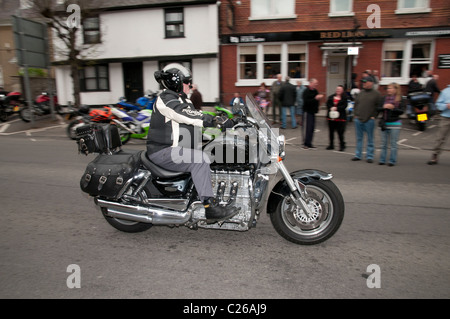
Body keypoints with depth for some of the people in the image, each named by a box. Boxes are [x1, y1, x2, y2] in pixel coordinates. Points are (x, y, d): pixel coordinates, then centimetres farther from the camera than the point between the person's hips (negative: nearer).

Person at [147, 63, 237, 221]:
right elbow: (190, 117, -27)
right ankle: (210, 207, -30)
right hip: (163, 151, -10)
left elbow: (198, 114, 10)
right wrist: (220, 121, -29)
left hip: (178, 148, 10)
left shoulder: (182, 100, 18)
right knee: (200, 159, -31)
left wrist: (221, 119, -5)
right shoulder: (165, 100, -14)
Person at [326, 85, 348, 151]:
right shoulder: (331, 97, 11)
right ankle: (331, 145, 22)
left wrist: (336, 108, -18)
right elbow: (328, 104, 4)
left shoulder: (344, 98, 0)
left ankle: (342, 146, 6)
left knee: (340, 132, -4)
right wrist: (331, 108, -14)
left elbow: (344, 106, -9)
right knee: (331, 131, 11)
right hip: (331, 117, 4)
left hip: (340, 117, -4)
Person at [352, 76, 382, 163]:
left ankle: (369, 156, 10)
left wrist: (374, 116, -7)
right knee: (359, 138, 10)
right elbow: (356, 104, 16)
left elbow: (379, 106, -1)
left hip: (369, 120, -4)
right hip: (358, 119, 4)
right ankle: (358, 155, 18)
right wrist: (356, 114, 7)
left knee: (370, 139, 3)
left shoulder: (376, 93, -1)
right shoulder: (360, 93, 10)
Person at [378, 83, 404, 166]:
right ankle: (382, 160, 15)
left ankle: (392, 161, 9)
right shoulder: (384, 98, 7)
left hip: (394, 124, -3)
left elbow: (401, 111, -7)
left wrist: (393, 108, -20)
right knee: (384, 143, 8)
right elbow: (378, 109, 5)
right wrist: (383, 107, -14)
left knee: (393, 144, 2)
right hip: (384, 123, 4)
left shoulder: (399, 99, -3)